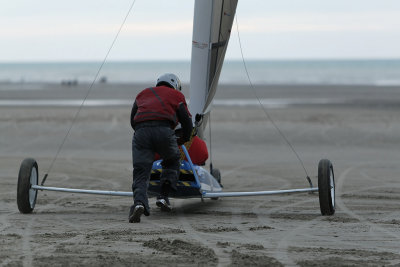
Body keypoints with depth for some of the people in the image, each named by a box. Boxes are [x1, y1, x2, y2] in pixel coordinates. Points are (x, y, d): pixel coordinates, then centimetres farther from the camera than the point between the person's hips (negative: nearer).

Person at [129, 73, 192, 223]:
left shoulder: (143, 94, 35)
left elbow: (132, 121, 34)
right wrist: (182, 140, 41)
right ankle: (163, 197, 9)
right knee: (172, 162, 26)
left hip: (140, 132, 2)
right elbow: (187, 123, 22)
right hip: (164, 131, -2)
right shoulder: (176, 95, 26)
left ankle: (139, 203, -29)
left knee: (140, 173, -1)